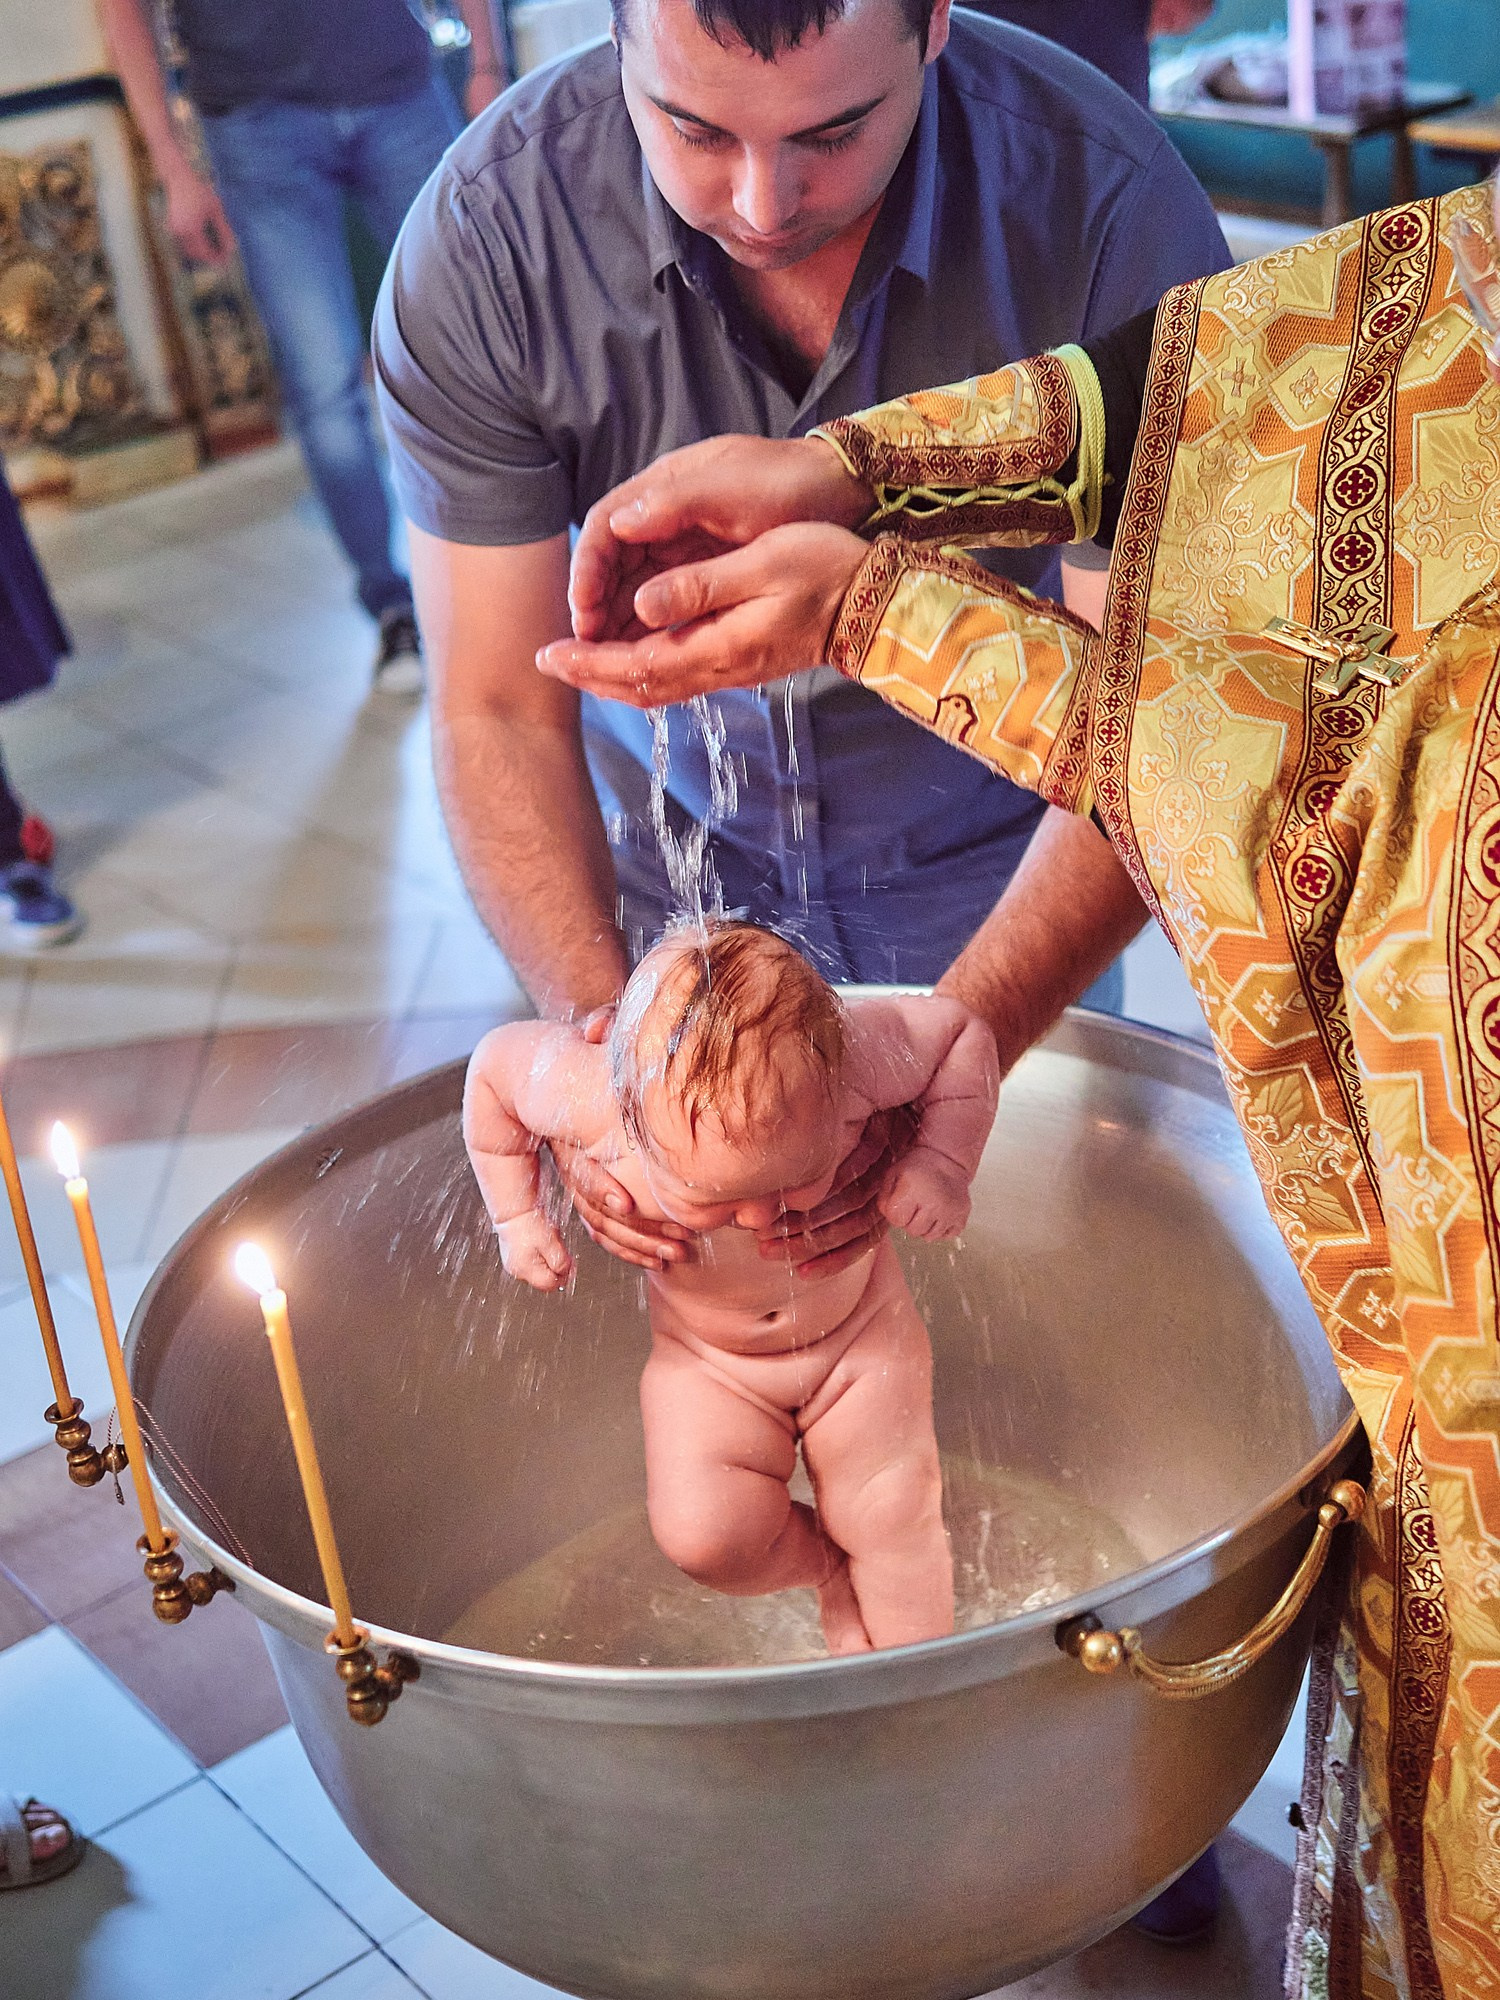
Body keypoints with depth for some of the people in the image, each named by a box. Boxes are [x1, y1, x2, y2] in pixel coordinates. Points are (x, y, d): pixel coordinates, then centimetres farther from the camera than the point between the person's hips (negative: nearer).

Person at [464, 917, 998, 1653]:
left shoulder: (861, 1055, -37)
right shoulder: (591, 1093, -36)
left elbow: (965, 1032, -15)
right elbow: (493, 1065, -13)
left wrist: (942, 1163, -27)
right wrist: (516, 1217, -7)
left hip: (860, 1324, 0)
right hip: (704, 1351, 0)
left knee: (892, 1517, 3)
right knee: (703, 1534, -14)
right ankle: (827, 1569, 20)